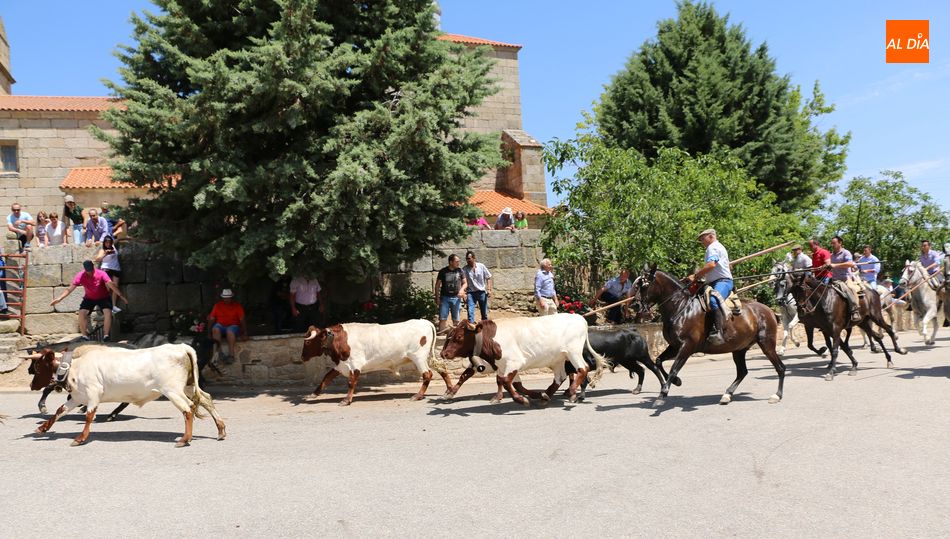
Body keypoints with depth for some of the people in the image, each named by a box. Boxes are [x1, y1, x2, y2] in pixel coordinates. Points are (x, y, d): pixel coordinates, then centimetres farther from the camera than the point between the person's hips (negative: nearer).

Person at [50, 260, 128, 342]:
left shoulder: (101, 274, -23)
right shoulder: (80, 276, -18)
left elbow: (111, 285, -32)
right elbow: (70, 289, -17)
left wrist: (121, 296, -41)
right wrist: (59, 299, -28)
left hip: (103, 298, -2)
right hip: (89, 298, 2)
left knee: (108, 312, -26)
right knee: (82, 313, -21)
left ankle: (106, 335, -16)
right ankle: (84, 336, -9)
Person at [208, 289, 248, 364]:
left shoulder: (237, 306, 3)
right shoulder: (218, 305, 10)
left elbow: (242, 320, -4)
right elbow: (212, 318, 3)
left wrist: (244, 333, -13)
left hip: (233, 326, -2)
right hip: (220, 325, 2)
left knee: (230, 331, -36)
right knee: (215, 329, -31)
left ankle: (231, 355, -41)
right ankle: (220, 352, -36)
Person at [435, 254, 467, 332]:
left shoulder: (460, 271, 4)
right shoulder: (443, 271, -1)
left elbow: (465, 283, 10)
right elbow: (437, 285, 4)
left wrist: (462, 289, -11)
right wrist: (437, 297, -1)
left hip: (456, 298, 2)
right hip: (445, 297, -2)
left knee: (456, 320, 7)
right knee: (442, 319, -5)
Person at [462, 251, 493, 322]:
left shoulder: (481, 266, -3)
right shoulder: (464, 269, -5)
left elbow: (488, 278, 3)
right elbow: (464, 282, -12)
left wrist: (489, 289, -7)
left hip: (482, 292, 1)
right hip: (471, 293, -1)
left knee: (484, 312, 11)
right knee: (470, 312, -13)